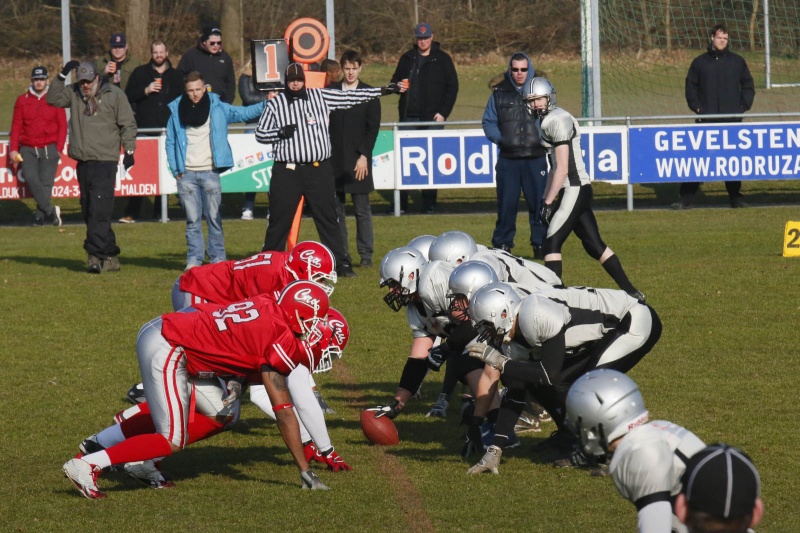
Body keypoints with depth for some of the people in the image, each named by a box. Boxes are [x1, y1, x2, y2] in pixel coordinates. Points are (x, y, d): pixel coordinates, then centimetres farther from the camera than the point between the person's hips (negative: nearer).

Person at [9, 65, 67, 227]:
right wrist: (13, 149, 1)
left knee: (46, 183, -7)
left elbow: (62, 126, 6)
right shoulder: (22, 100, 9)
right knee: (30, 178, -19)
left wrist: (58, 149, -3)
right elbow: (16, 126, 9)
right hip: (28, 150, 1)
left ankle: (40, 215, -1)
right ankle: (50, 210, -18)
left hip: (49, 149, -1)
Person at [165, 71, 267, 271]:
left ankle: (218, 258, 5)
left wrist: (266, 104, -15)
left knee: (214, 217, 1)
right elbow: (170, 143, 8)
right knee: (192, 220, 4)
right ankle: (194, 259, 8)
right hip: (187, 174, 1)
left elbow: (243, 113, 0)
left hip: (210, 172, -1)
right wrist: (175, 170, 1)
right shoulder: (177, 111, 6)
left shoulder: (217, 108, 4)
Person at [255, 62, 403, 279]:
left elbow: (350, 97, 8)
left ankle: (341, 263, 9)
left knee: (328, 218, 5)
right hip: (287, 171, -1)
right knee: (279, 219, 3)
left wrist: (384, 90, 5)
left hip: (319, 170, 1)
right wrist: (280, 132, -13)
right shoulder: (275, 104, 4)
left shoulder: (321, 97, 7)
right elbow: (260, 133, 7)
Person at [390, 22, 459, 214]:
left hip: (433, 118, -3)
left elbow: (452, 86, 2)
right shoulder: (407, 59, 13)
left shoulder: (442, 59, 3)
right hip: (409, 117, 3)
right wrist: (398, 86, -6)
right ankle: (401, 202, 3)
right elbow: (395, 81, 20)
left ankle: (429, 202, 5)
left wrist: (443, 112, -7)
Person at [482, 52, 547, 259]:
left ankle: (540, 244, 9)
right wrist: (500, 139, -6)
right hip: (508, 159, 1)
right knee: (506, 203, 4)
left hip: (535, 158, -1)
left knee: (539, 202, 0)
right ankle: (502, 244, 13)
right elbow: (488, 122, 11)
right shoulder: (499, 93, 7)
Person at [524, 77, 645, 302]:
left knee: (551, 244, -9)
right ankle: (631, 292, 16)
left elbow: (562, 170, -17)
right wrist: (545, 199, 19)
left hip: (574, 189, -10)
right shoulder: (546, 121, 16)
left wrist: (548, 203, -15)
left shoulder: (556, 121, -14)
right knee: (594, 245, 12)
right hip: (579, 190, 10)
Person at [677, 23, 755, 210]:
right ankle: (686, 198, -4)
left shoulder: (737, 61, 8)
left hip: (732, 119, 1)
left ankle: (735, 196, 15)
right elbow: (690, 86, 11)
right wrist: (696, 106, -2)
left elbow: (748, 86, 13)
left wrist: (743, 105, 0)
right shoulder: (700, 62, 7)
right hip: (706, 119, -1)